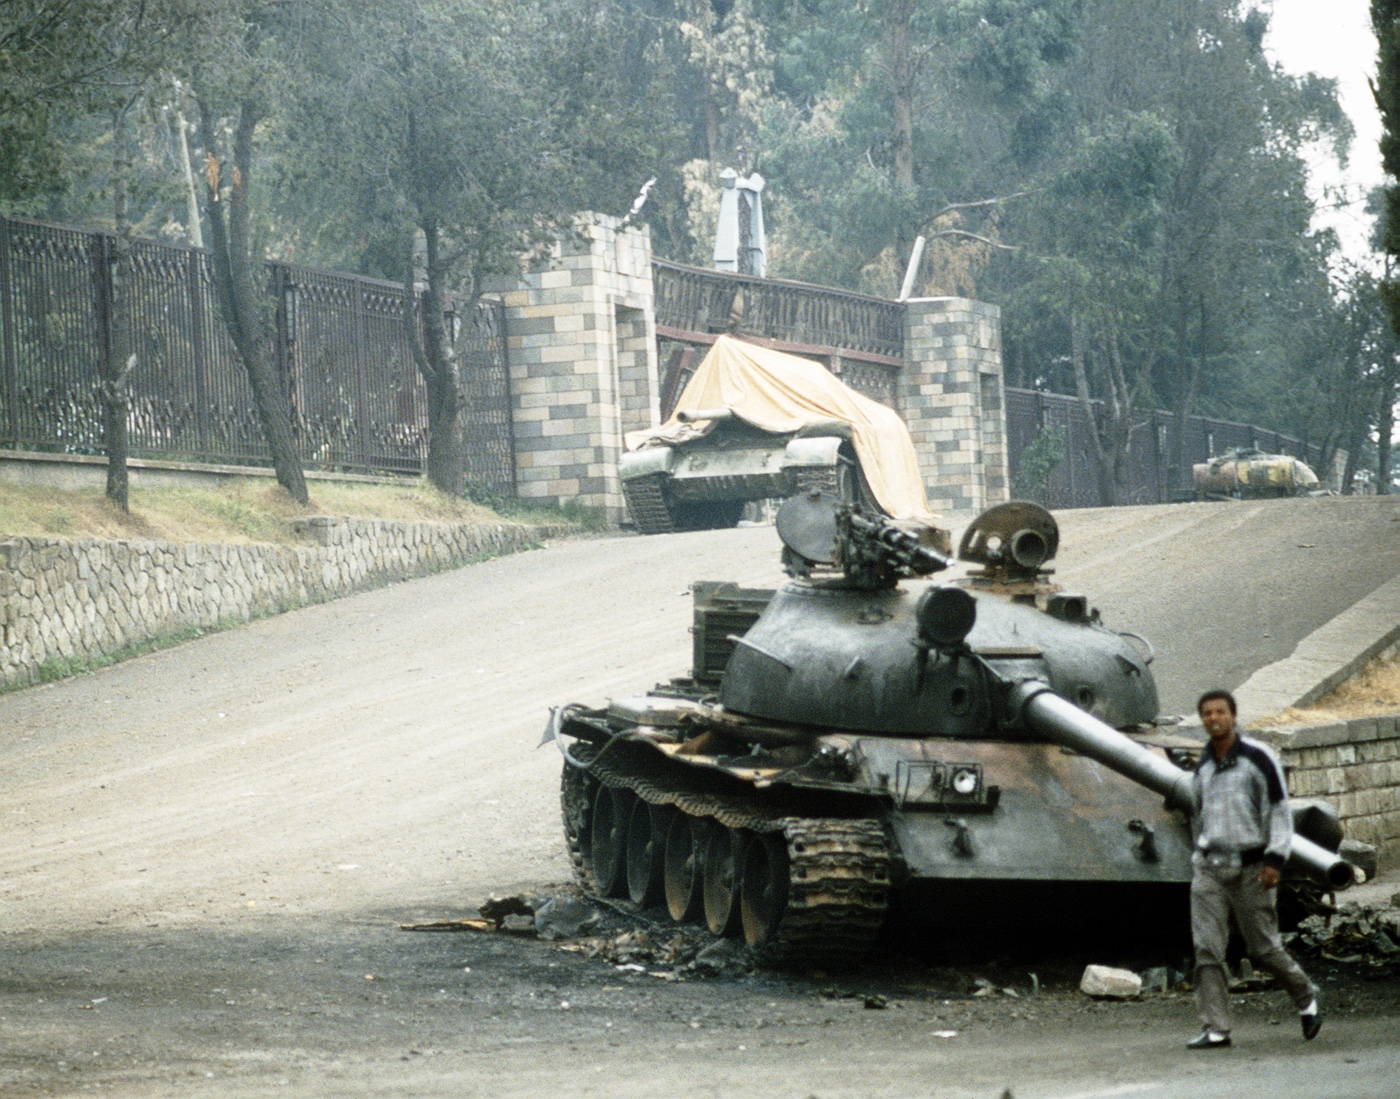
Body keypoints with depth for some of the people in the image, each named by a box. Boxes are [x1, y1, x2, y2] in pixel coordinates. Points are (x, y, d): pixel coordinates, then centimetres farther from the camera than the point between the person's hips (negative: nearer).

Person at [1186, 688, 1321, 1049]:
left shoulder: (1258, 758, -5)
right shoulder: (1203, 766, 10)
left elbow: (1280, 809, -6)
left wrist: (1276, 859, -13)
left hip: (1251, 869, -4)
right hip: (1209, 868, 4)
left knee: (1263, 948, 3)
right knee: (1207, 950, -7)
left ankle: (1306, 998, 28)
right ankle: (1215, 1029, -6)